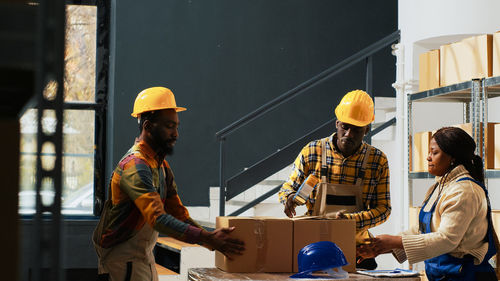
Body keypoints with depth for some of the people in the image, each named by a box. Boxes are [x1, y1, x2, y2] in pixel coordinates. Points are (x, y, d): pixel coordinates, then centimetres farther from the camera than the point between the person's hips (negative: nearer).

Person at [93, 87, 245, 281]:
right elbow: (158, 219, -34)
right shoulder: (135, 166, -23)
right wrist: (208, 238, -39)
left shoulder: (162, 166, 10)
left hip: (144, 256, 10)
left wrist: (213, 241, -5)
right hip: (122, 257, -10)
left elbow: (177, 211, 8)